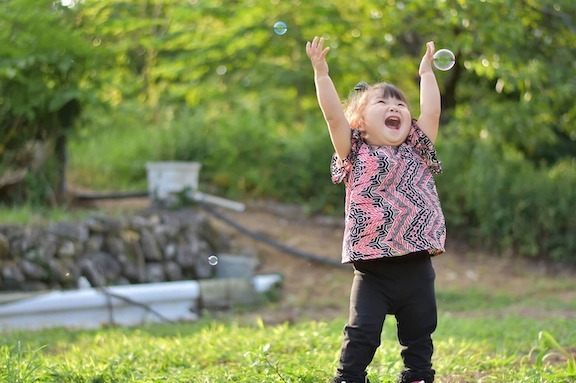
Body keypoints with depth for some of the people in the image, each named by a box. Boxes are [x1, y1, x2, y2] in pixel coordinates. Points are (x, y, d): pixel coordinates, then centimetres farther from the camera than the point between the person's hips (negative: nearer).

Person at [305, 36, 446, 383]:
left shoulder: (417, 152, 12)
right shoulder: (357, 155, 3)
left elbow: (431, 112, 6)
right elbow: (334, 116, -5)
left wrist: (427, 72, 13)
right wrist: (321, 73, -9)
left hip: (416, 267, 3)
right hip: (373, 270, -3)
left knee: (419, 334, 12)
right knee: (362, 332, -4)